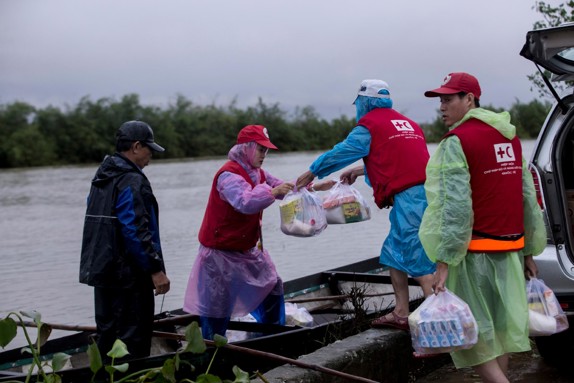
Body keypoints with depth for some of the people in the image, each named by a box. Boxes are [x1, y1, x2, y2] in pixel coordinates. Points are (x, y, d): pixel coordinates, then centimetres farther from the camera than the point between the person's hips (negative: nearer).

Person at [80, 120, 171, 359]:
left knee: (107, 334, 17)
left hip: (102, 270, 10)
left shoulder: (101, 178, 14)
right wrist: (155, 269, -21)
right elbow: (136, 231, -23)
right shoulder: (131, 181, -16)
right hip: (129, 274, -9)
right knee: (133, 338, -4)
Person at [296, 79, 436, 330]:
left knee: (417, 262, -9)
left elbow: (341, 152, 6)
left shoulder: (370, 124, 0)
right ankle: (401, 314, 16)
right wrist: (360, 171, 41)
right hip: (424, 194, 8)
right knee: (393, 253, 16)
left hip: (408, 197, -8)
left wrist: (311, 173, 19)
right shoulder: (405, 122, 23)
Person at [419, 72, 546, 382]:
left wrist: (444, 264, -19)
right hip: (510, 250, 7)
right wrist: (529, 252, 18)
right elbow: (527, 197, 12)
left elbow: (455, 207, -19)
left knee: (473, 337, 1)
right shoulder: (509, 136, 11)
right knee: (499, 329, 15)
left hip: (474, 253, -7)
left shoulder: (456, 141, -12)